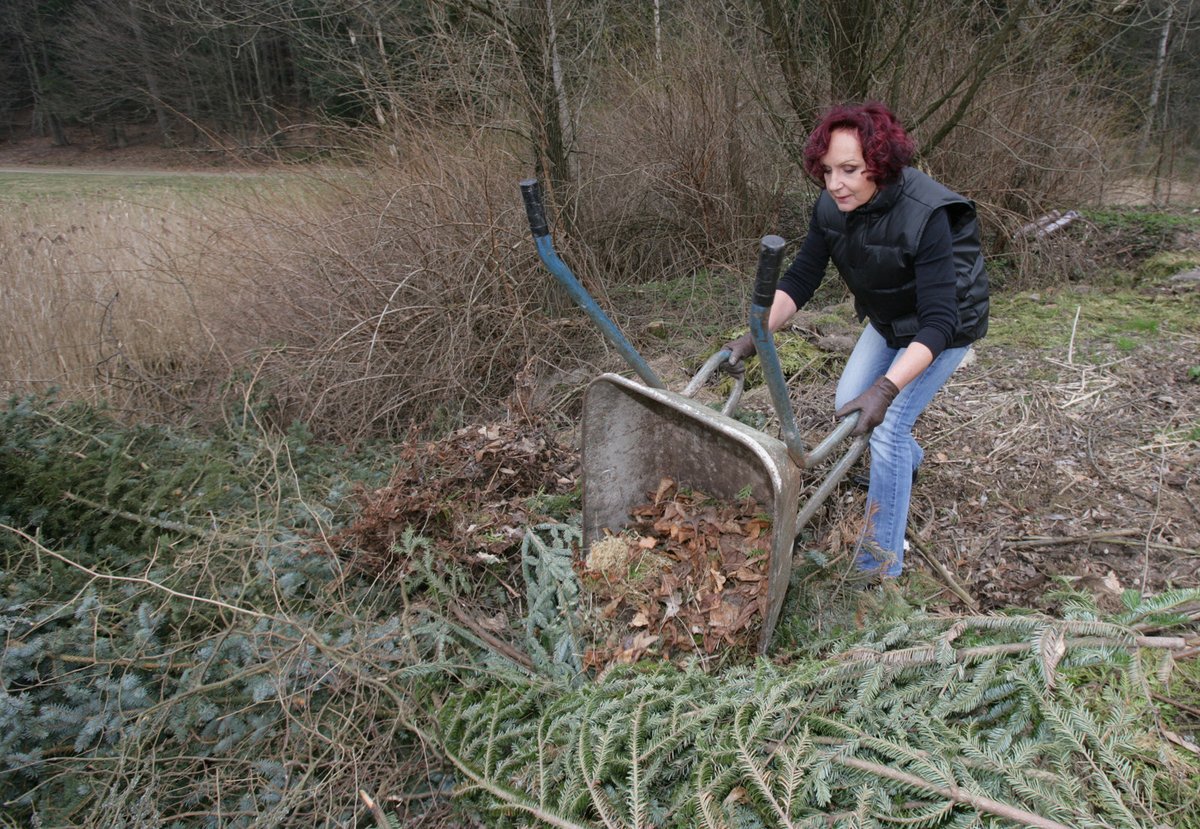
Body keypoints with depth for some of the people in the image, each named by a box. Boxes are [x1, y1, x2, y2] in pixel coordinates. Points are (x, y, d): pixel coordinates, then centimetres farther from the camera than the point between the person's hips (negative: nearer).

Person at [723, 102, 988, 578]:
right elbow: (800, 279, -15)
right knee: (848, 405, 15)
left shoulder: (926, 217, -38)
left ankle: (880, 567, -5)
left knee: (886, 426, -17)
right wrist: (755, 336, -30)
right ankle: (909, 461, 49)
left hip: (943, 327, -7)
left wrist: (887, 388, -52)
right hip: (887, 320, 7)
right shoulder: (831, 207, -18)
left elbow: (938, 321, -40)